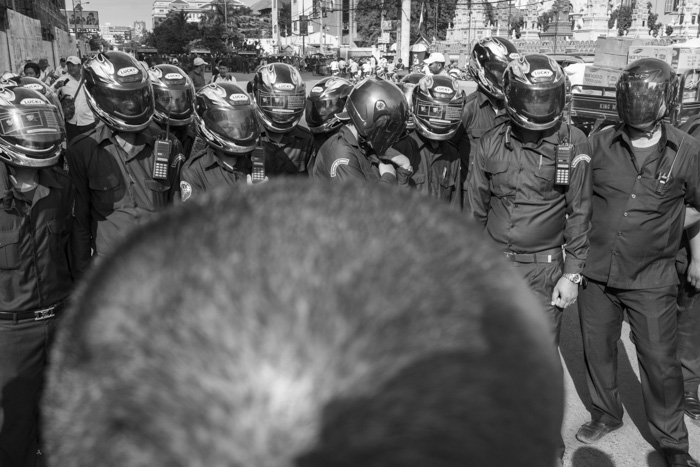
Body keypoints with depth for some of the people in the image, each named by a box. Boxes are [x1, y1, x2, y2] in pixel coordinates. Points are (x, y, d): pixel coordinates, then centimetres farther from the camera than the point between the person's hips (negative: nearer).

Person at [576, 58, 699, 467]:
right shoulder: (599, 144, -3)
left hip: (652, 280, -2)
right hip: (597, 273, 2)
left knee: (660, 362, 6)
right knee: (597, 350, 16)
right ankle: (606, 414, 41)